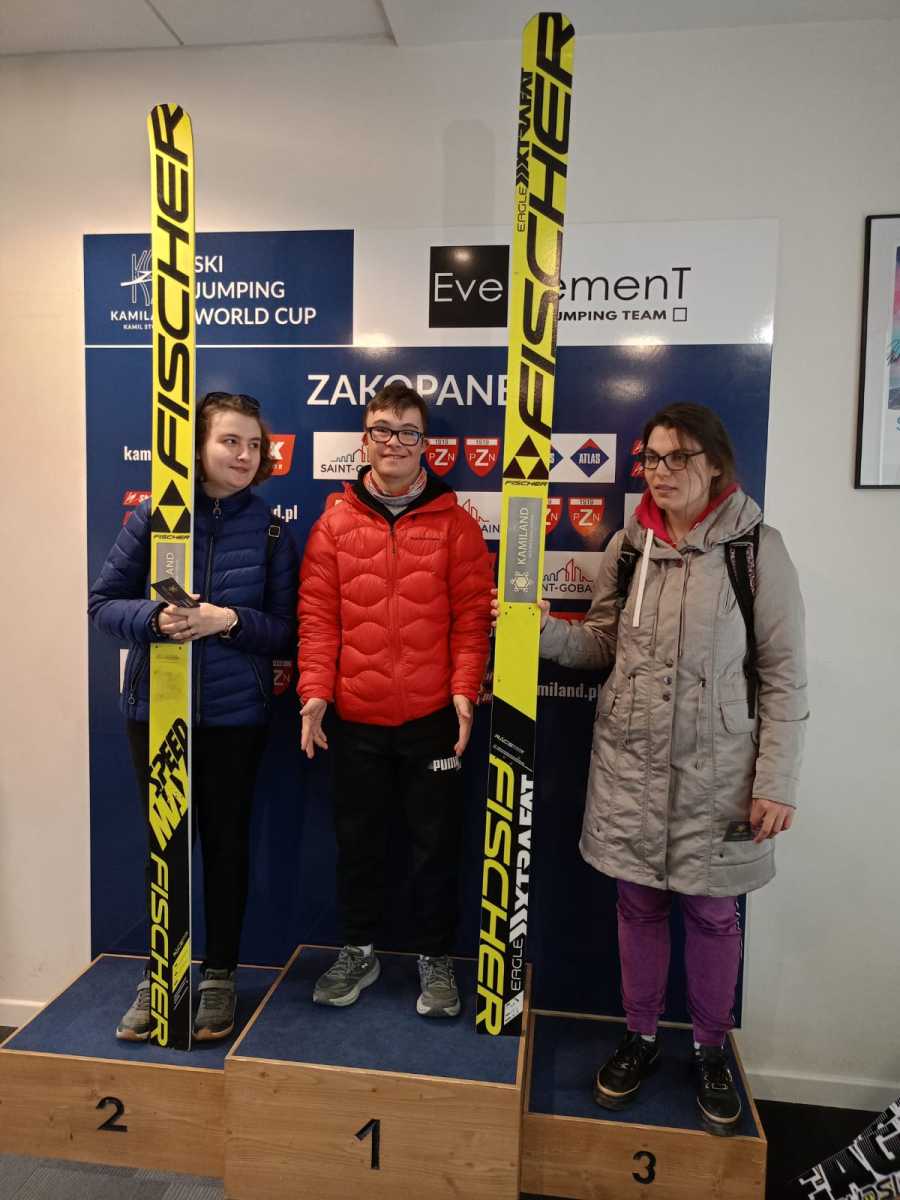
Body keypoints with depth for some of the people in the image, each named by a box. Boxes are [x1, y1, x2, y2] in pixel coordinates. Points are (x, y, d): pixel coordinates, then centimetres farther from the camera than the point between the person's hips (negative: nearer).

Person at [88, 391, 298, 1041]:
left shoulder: (270, 530, -3)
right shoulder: (154, 515, -3)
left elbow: (286, 629, -3)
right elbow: (105, 601, -1)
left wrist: (229, 620, -20)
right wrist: (154, 619, -20)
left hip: (235, 714, 0)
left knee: (226, 842, 11)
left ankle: (220, 975, 30)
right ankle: (160, 975, 32)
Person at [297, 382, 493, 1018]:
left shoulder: (454, 523, 0)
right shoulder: (335, 523, 4)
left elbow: (471, 616, -3)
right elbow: (317, 616, 0)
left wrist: (464, 690, -13)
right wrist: (315, 692, -8)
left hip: (432, 716, -1)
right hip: (355, 718, 2)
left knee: (436, 840, 11)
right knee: (358, 838, 16)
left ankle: (437, 957, 32)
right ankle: (360, 950, 37)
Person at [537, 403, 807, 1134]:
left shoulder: (757, 546, -7)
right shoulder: (626, 545, 3)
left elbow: (785, 674, -7)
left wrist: (777, 781, -9)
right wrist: (544, 631, -11)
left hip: (716, 770, -3)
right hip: (629, 764, 3)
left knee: (713, 913, 12)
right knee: (638, 904, 15)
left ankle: (711, 1051, 36)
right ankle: (641, 1038, 36)